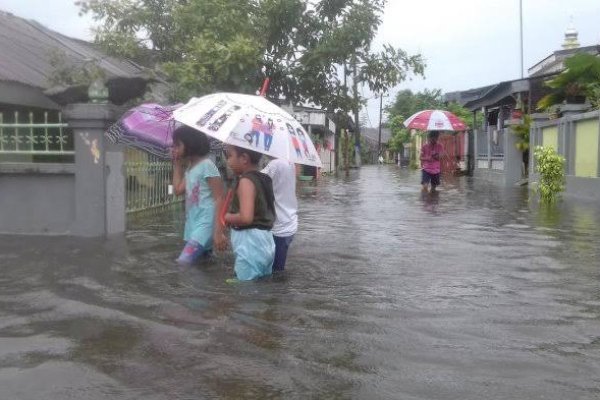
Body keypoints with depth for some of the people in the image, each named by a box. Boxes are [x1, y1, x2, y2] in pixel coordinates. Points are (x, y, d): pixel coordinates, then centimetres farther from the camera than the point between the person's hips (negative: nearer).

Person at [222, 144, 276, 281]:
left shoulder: (246, 181, -17)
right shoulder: (263, 179, 11)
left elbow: (246, 217, -29)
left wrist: (227, 217, -10)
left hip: (250, 244, -10)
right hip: (265, 241, 10)